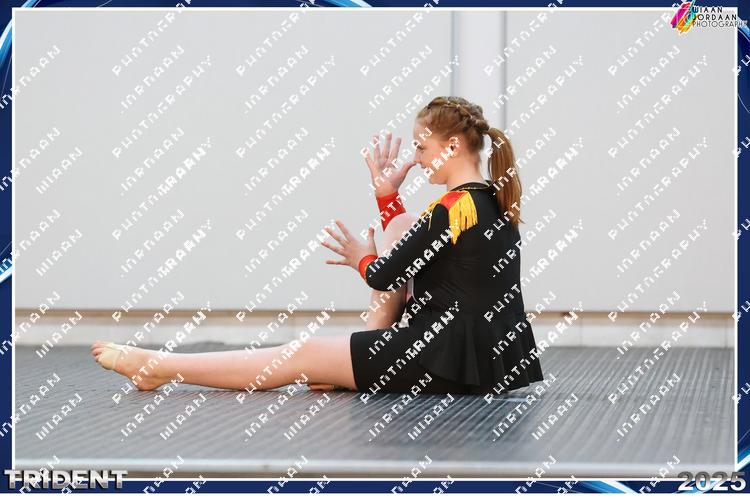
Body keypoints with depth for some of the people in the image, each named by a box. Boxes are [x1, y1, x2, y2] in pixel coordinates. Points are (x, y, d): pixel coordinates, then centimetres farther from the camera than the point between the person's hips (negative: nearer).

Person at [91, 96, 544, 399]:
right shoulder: (493, 203, 13)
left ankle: (158, 367, 6)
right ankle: (352, 362, 13)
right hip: (489, 347, 9)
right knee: (401, 225, 16)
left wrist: (363, 259, 11)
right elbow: (410, 251, 22)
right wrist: (387, 194, 12)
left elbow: (386, 276, -10)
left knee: (301, 355, -2)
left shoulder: (455, 207, -15)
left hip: (457, 360, -9)